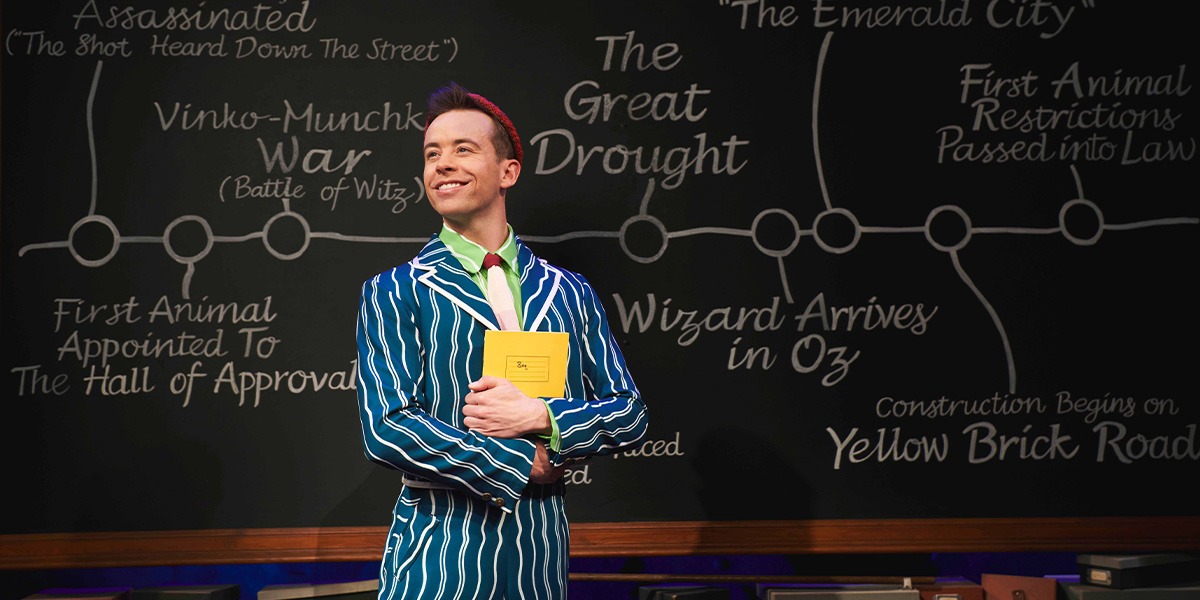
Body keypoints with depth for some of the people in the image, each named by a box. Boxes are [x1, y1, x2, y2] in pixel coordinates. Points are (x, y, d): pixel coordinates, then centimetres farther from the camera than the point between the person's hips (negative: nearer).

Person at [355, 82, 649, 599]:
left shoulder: (570, 292, 6)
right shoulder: (393, 293, -3)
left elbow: (630, 413, 4)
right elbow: (386, 428, -13)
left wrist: (541, 417, -14)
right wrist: (525, 465, -13)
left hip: (542, 554, 3)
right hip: (437, 555, -3)